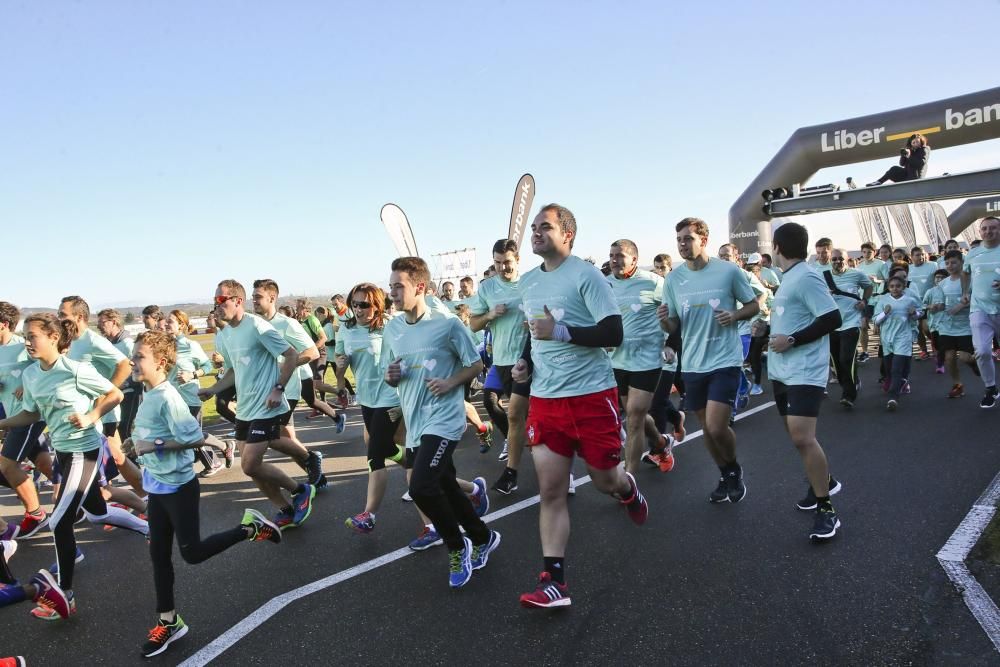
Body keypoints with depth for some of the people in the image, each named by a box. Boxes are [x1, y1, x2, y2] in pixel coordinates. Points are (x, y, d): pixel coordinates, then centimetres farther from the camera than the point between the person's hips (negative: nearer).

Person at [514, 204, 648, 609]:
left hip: (592, 395, -5)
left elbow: (613, 334, -17)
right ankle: (553, 582, 3)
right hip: (544, 398, 5)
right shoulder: (527, 283, 11)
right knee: (550, 491, -1)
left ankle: (628, 490, 48)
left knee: (604, 479, 10)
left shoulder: (586, 275, -11)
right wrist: (525, 361, 7)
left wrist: (560, 331, -25)